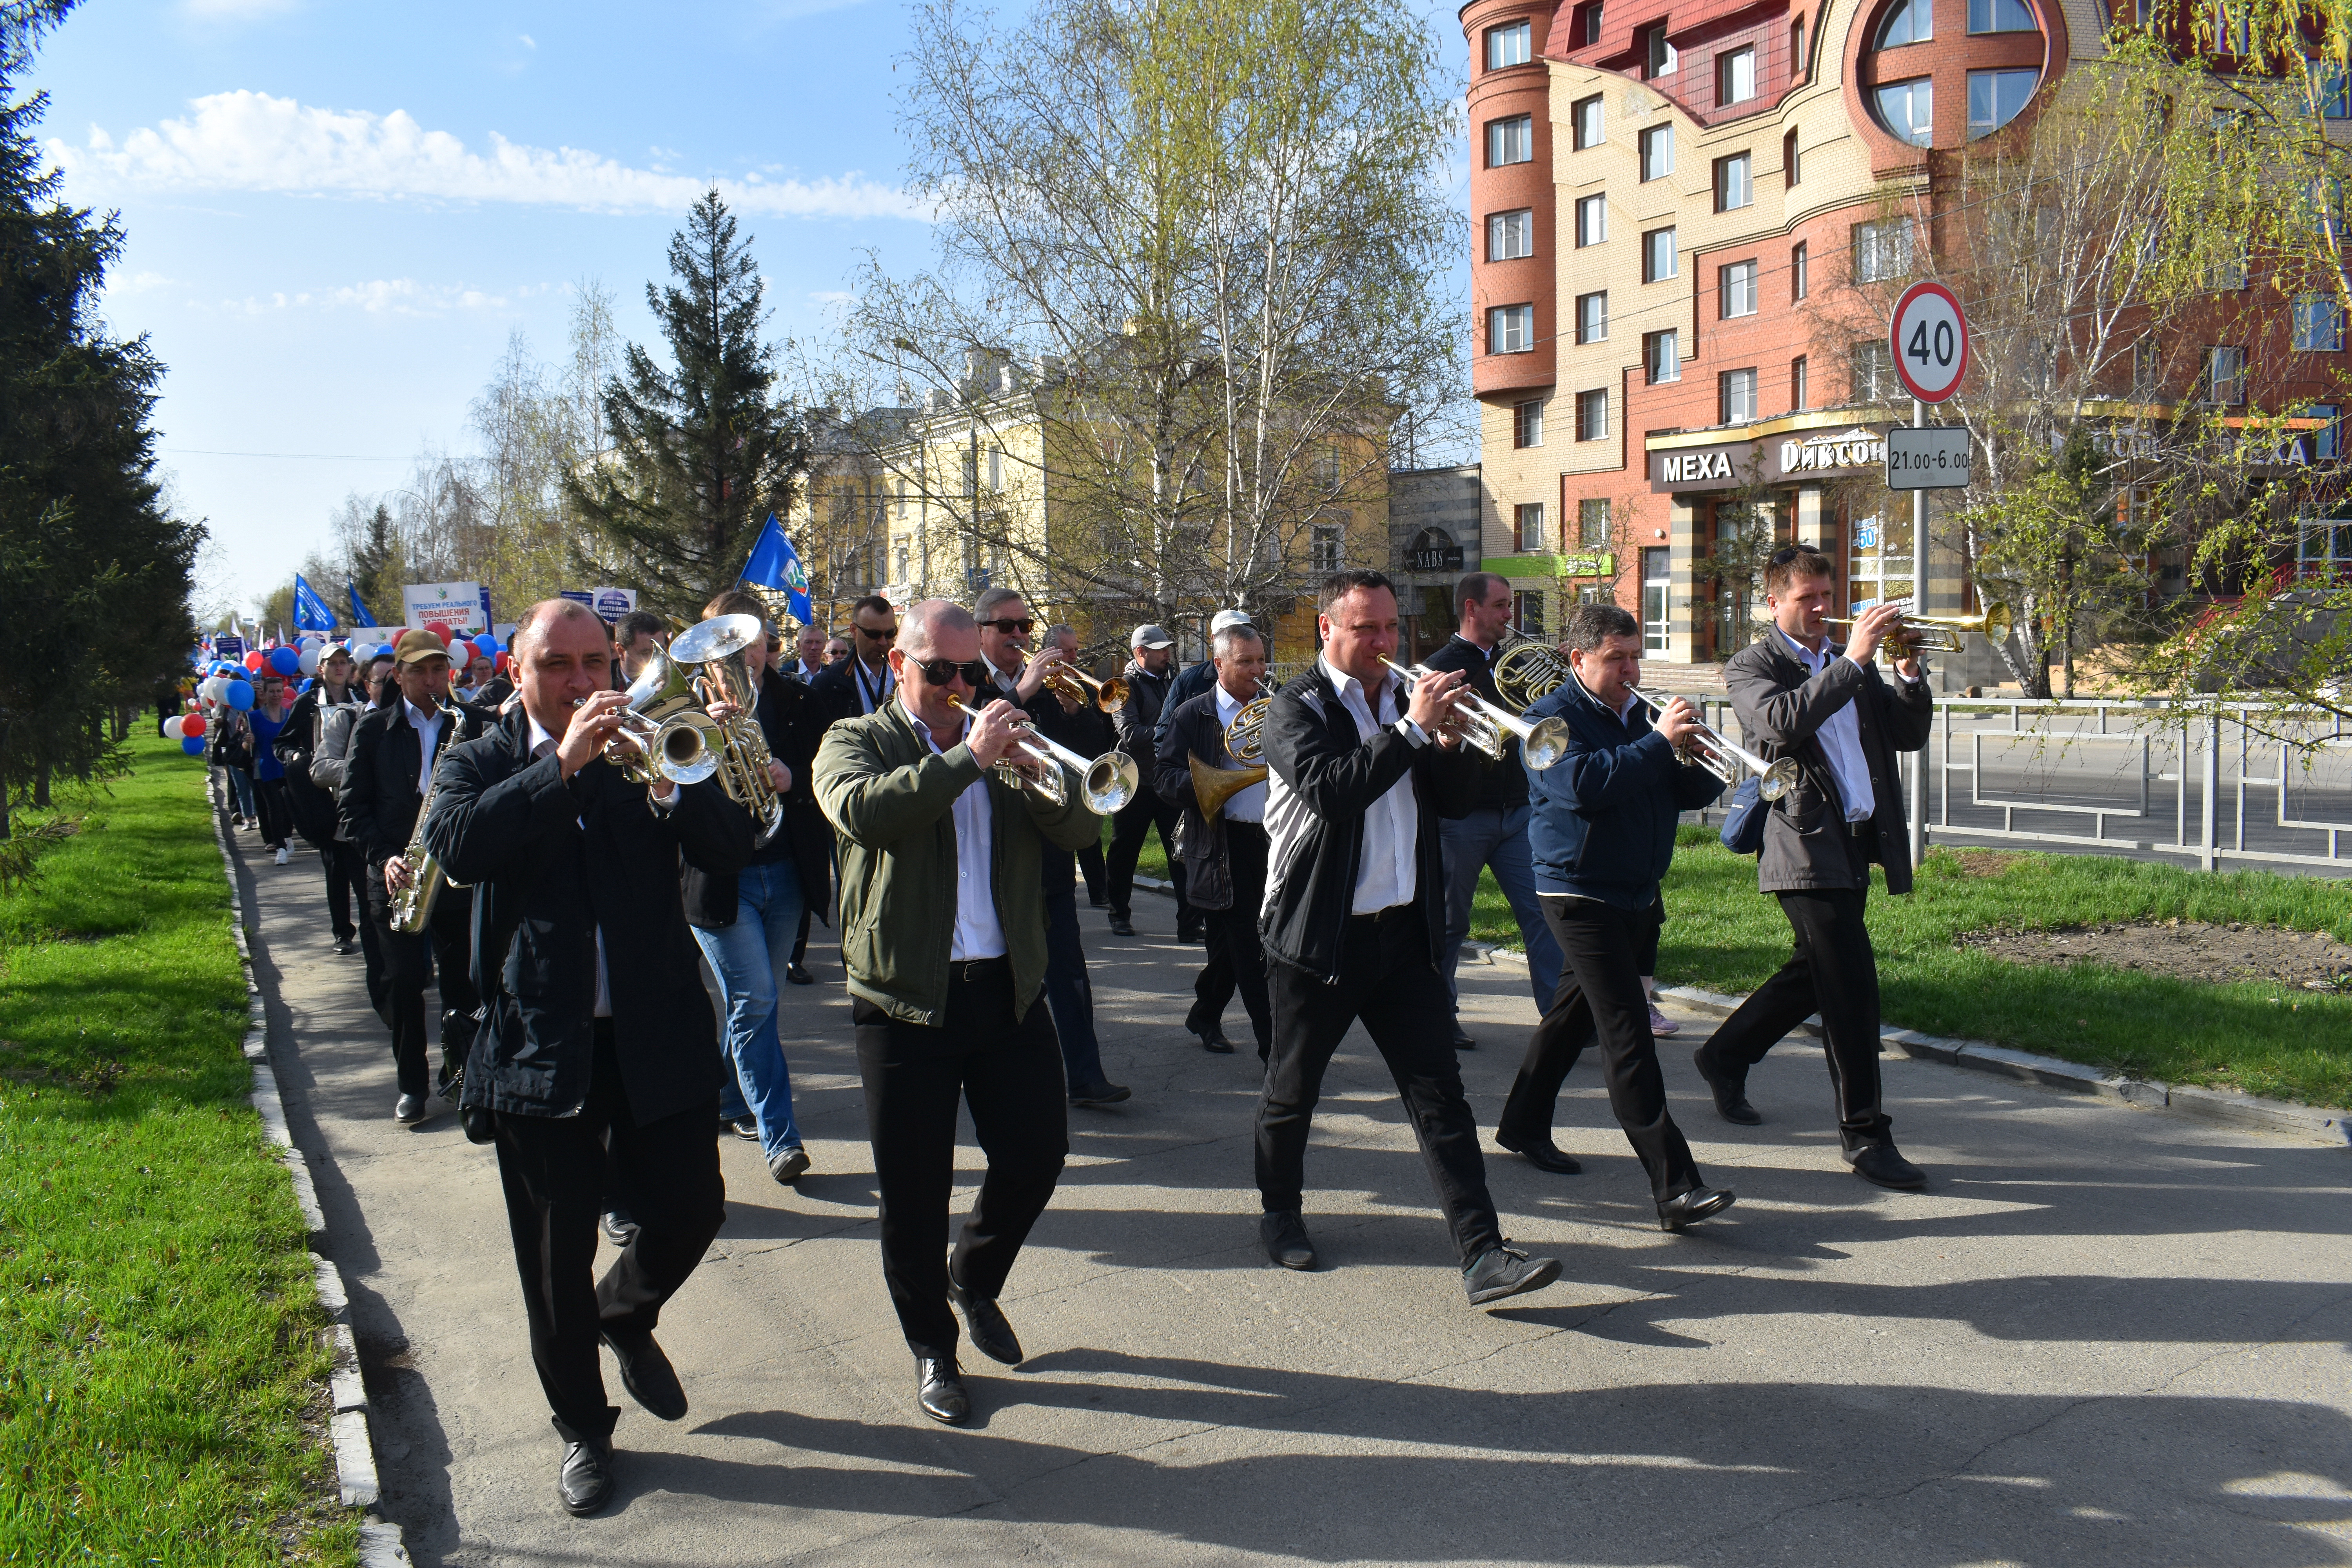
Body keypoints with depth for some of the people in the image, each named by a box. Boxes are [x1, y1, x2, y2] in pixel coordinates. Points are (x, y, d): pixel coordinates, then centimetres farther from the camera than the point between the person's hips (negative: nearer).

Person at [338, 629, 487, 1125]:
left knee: (461, 981, 5)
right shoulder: (373, 729, 5)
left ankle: (461, 1070, 22)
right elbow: (352, 804, 3)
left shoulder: (471, 726, 5)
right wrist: (383, 856, -10)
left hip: (457, 873, 0)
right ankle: (411, 1083, 12)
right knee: (404, 982, 1)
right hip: (397, 875, 0)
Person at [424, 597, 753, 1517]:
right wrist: (564, 766, -24)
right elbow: (458, 848, -18)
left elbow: (730, 854, -7)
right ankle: (583, 1428, 27)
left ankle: (627, 1315, 38)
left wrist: (670, 783, -24)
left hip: (657, 1038, 1)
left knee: (690, 1208, 5)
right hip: (539, 1045, -1)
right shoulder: (480, 764, 5)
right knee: (556, 1257, 8)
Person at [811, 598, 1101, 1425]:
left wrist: (1032, 771, -18)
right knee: (915, 1190, 4)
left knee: (1036, 1157, 8)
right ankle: (931, 1346, 24)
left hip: (1009, 990, 4)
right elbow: (862, 811, -23)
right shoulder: (854, 741, 1)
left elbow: (1080, 828, 0)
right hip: (907, 1000, -4)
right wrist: (968, 757, -25)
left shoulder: (1004, 740, 13)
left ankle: (975, 1279, 36)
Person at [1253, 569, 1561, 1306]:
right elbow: (1330, 789, -26)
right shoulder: (1298, 708, -7)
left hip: (1404, 931, 5)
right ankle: (1280, 1213, 34)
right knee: (1292, 1088, 11)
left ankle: (1483, 1256, -2)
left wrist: (1448, 744, -9)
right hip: (1318, 934, -4)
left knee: (1438, 1091, -1)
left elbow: (1460, 801, 9)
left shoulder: (1405, 699, 11)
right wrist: (1412, 729, -25)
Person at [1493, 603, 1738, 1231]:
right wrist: (1660, 743, -25)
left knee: (1574, 1012, 18)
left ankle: (1524, 1125, 34)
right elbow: (1583, 783, -26)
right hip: (1581, 891, -8)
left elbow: (1695, 794, 11)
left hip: (1635, 892, 8)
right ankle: (1673, 1187, -17)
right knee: (1628, 1034, -13)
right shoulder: (1554, 718, -8)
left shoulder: (1638, 715, 13)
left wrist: (1695, 756, -11)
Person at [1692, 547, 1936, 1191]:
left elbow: (1909, 735, 13)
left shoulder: (1850, 662, 17)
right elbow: (1782, 721, -23)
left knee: (1819, 973, 17)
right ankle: (1864, 1133, -4)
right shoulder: (1751, 666, -1)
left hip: (1857, 843, 7)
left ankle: (1724, 1057, 37)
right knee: (1852, 981, -12)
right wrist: (1853, 660, -23)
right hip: (1805, 846, -7)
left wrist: (1909, 672, -3)